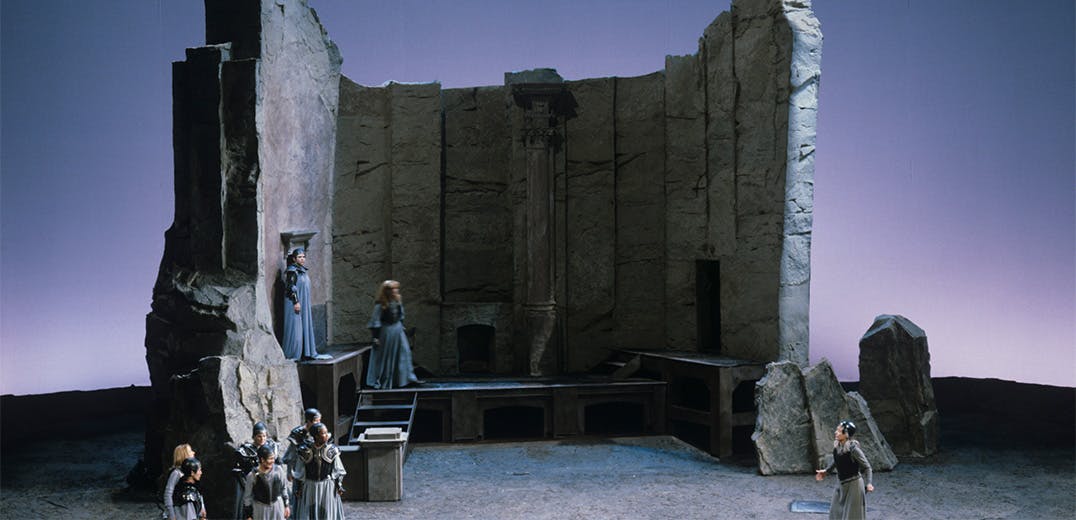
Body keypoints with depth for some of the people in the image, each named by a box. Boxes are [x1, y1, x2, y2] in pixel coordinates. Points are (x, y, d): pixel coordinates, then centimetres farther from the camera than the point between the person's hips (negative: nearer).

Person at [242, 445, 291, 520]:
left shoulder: (278, 470, -11)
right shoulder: (252, 476, -17)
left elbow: (284, 488, 4)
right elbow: (247, 497, -6)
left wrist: (286, 505, 9)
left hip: (277, 506, 2)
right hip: (260, 508, -2)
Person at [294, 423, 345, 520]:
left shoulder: (332, 450, -7)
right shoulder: (305, 451, -8)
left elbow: (338, 470, 1)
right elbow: (300, 473, 1)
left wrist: (339, 486, -2)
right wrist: (299, 488, 2)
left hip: (328, 487, 0)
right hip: (310, 487, 0)